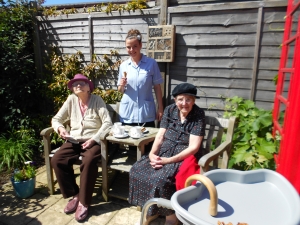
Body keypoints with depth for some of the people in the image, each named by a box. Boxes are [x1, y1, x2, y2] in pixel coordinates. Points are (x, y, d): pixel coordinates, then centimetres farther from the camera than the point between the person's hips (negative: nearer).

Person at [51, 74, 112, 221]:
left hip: (93, 141, -4)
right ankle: (74, 195, -2)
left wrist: (94, 139, -20)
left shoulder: (97, 100, -4)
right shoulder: (71, 100, 6)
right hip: (74, 141, 4)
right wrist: (60, 128, -13)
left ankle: (84, 202, -14)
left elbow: (107, 122, -12)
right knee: (56, 160, -19)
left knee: (88, 162, -33)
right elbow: (56, 119, 10)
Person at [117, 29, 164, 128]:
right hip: (127, 113, 2)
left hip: (146, 114, -2)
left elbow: (157, 87, 1)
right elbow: (120, 90, 12)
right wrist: (122, 85, -9)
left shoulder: (151, 63, -3)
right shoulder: (123, 65, 5)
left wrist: (160, 108, -1)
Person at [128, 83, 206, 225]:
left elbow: (193, 147, -18)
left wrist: (168, 160, -24)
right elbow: (160, 136, 2)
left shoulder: (198, 115, -12)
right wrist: (152, 153, -16)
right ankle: (151, 209, 9)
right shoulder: (170, 110, 2)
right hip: (164, 152, 6)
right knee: (136, 170, -12)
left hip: (184, 156, -5)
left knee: (160, 178, -29)